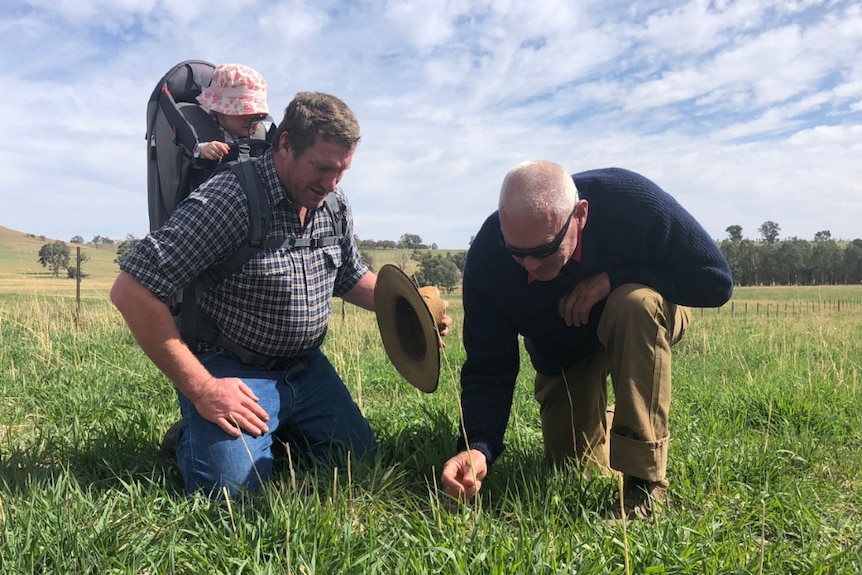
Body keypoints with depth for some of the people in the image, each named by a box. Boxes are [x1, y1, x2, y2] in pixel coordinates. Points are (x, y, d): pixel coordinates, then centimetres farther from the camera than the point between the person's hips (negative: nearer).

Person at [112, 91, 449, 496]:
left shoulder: (335, 205, -1)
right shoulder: (228, 200, -24)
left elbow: (351, 279, 15)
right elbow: (132, 293, -25)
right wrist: (201, 388, -22)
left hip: (308, 369, 6)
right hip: (232, 374, -6)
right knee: (234, 486, -21)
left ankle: (276, 430, 29)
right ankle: (194, 433, 13)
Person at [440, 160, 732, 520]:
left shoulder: (633, 201, -36)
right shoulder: (487, 258, -31)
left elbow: (717, 281, -27)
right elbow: (487, 368, -27)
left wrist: (612, 279, -37)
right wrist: (477, 446, -44)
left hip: (643, 317, -1)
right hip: (563, 352, 2)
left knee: (635, 304, -37)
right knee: (574, 462, -1)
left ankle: (644, 479, -25)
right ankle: (599, 424, 37)